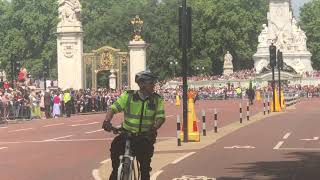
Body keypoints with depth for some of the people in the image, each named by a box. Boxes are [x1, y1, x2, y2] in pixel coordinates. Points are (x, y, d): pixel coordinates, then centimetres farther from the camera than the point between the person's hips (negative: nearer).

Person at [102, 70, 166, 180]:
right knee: (116, 146, -21)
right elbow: (113, 108, -8)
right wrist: (107, 120, -27)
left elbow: (161, 117, -7)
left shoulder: (157, 100, 0)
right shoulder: (128, 96, -4)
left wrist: (154, 128, -28)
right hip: (127, 133, 0)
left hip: (145, 136, 1)